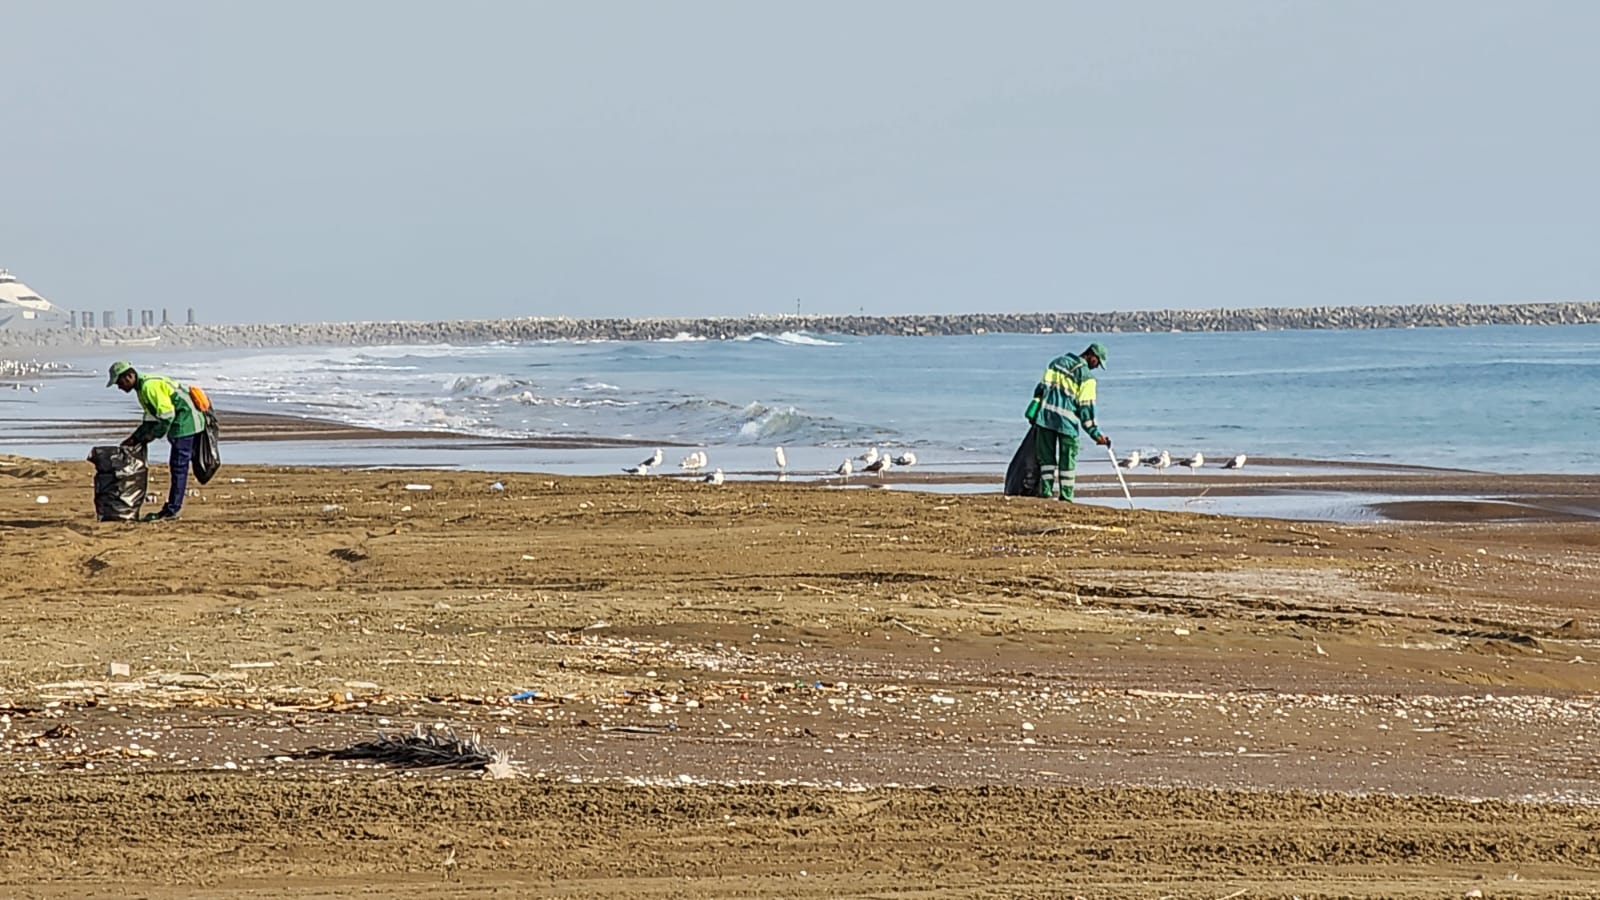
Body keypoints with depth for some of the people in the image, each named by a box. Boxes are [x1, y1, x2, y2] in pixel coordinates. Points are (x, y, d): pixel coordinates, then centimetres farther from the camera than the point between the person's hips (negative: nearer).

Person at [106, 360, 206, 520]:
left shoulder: (150, 386, -18)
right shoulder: (142, 388, 16)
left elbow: (167, 413, -22)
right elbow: (151, 418, 22)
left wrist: (154, 435, -14)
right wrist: (135, 438, 14)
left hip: (184, 423, -11)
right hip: (181, 425, 11)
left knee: (178, 467, -8)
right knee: (177, 466, 12)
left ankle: (172, 510, -7)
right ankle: (171, 508, 17)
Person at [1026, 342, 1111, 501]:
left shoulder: (1057, 362, 16)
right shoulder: (1086, 375, -2)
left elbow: (1041, 387, 14)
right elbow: (1085, 406, -8)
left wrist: (1034, 415, 16)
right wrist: (1095, 432, -5)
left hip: (1045, 413, 4)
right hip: (1066, 419, -4)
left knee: (1046, 455, 10)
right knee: (1067, 459, 5)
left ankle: (1046, 489, 6)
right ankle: (1066, 495, 7)